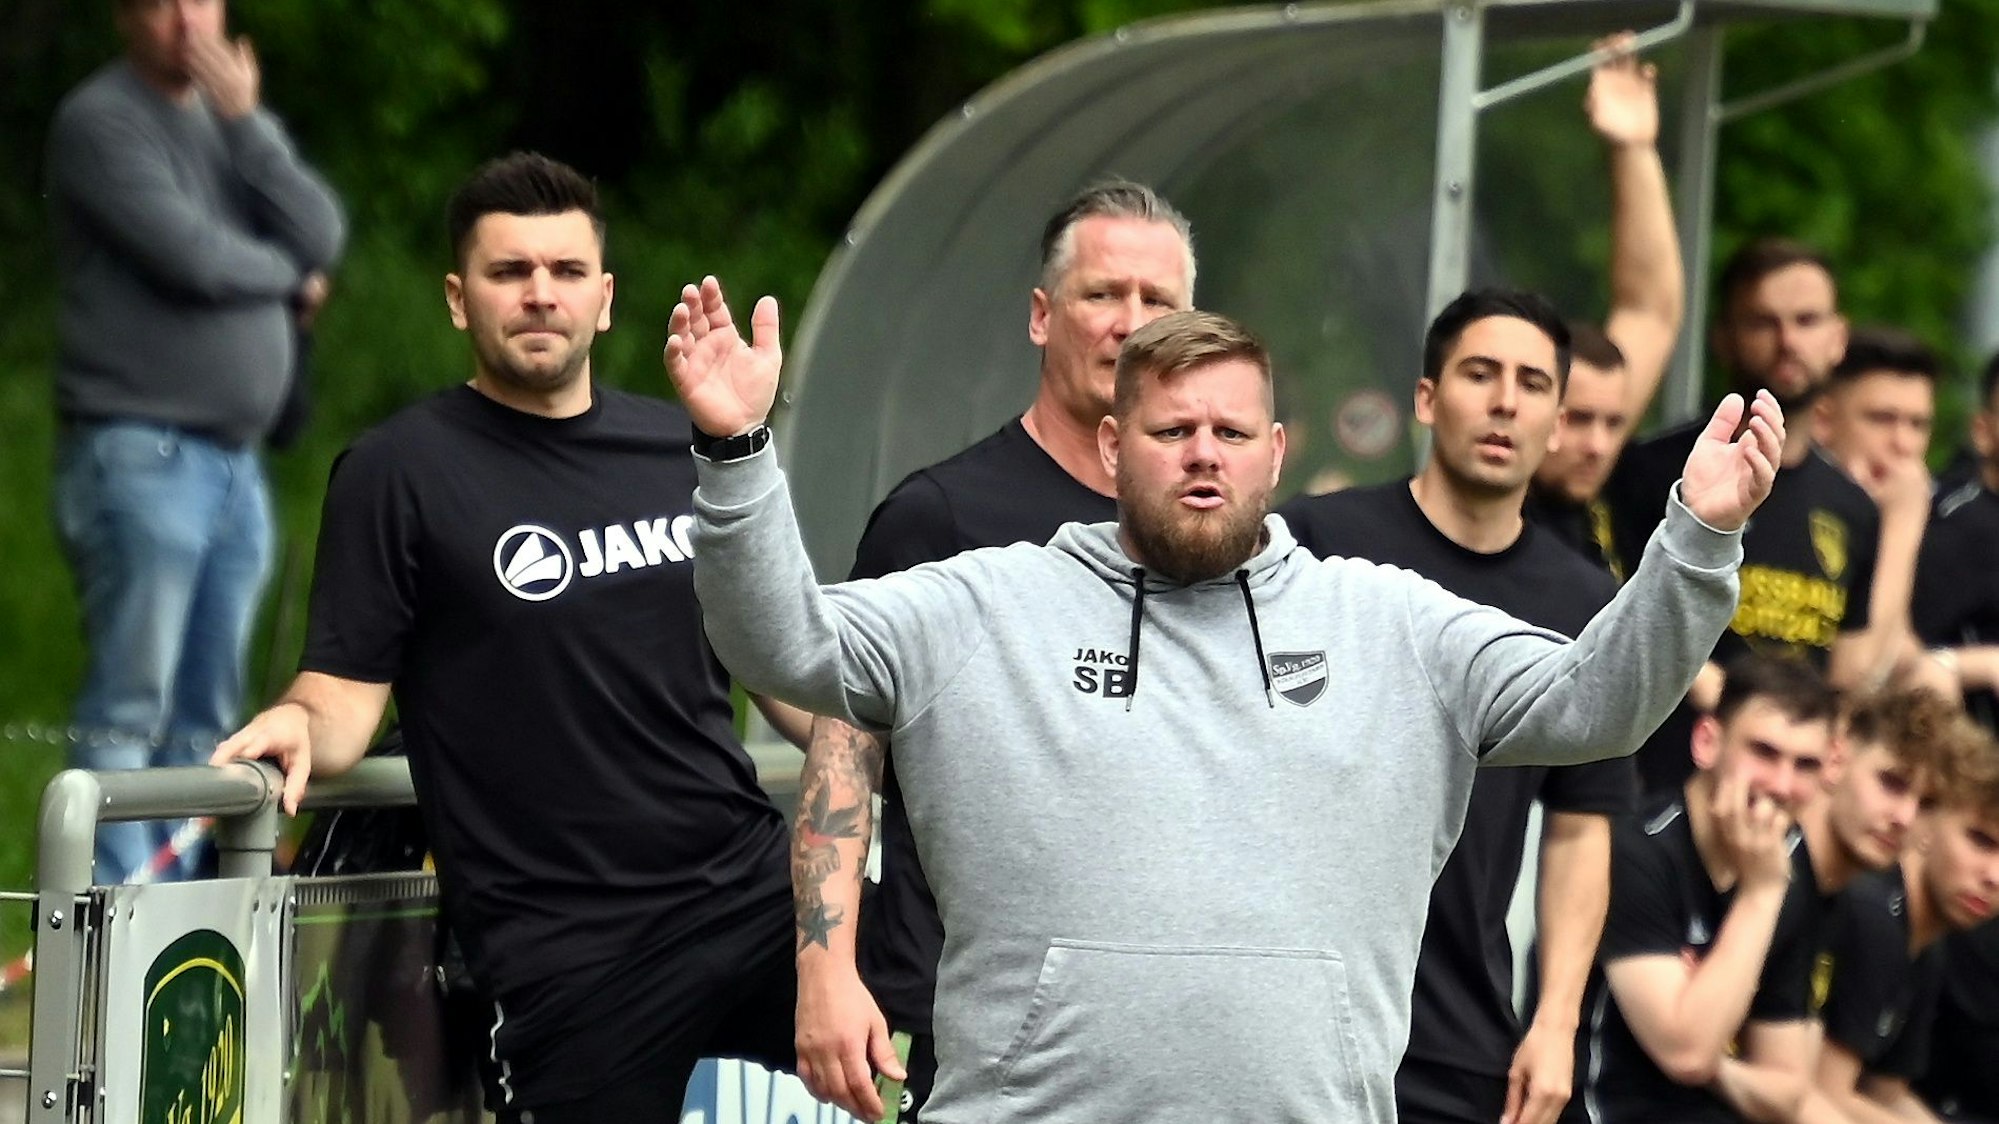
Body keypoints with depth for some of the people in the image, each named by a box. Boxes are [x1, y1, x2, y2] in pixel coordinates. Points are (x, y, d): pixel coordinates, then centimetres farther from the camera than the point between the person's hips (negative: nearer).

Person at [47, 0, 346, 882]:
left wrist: (244, 123, -8)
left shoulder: (242, 119, 16)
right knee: (129, 710, -10)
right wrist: (288, 276, 1)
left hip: (234, 461, 7)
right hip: (139, 456, -7)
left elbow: (323, 237, 0)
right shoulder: (101, 121, -7)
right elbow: (195, 256, -17)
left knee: (206, 718, 8)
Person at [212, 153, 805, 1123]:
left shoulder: (682, 451, 11)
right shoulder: (401, 471, -3)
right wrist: (298, 729, -27)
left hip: (754, 885, 5)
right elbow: (345, 697, -7)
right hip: (570, 946, -4)